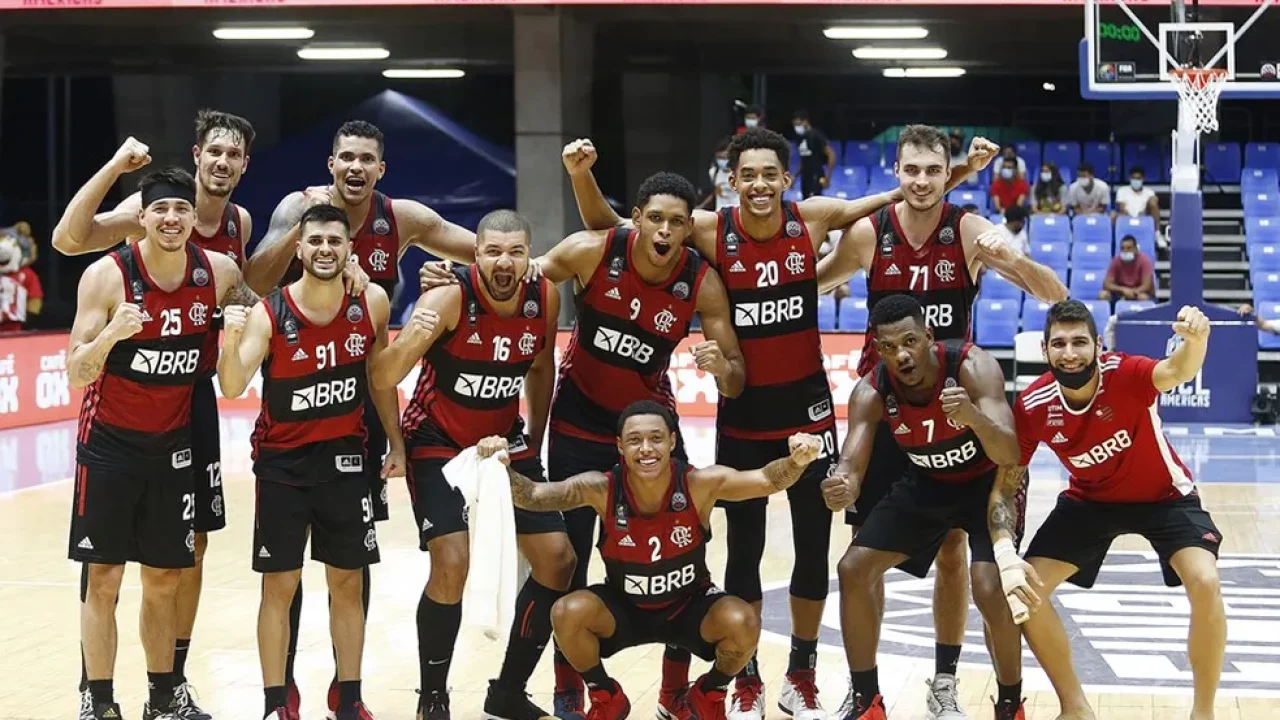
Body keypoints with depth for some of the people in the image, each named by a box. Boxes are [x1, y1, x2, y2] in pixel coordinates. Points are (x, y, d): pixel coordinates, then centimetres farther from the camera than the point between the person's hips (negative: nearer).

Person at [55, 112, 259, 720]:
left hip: (193, 393, 5)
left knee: (191, 546, 9)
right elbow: (67, 240, -28)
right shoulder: (151, 206, -12)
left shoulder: (240, 223, 5)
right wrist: (115, 166, -33)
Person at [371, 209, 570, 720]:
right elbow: (381, 381, -30)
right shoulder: (449, 298, -25)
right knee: (452, 565, -21)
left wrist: (534, 445, 12)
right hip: (437, 441, -5)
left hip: (504, 439, 5)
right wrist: (410, 341, -50)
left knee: (558, 561, 1)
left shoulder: (545, 297, -11)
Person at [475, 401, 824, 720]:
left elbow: (767, 480, -28)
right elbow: (533, 496, -25)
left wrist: (796, 461, -50)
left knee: (742, 624, -29)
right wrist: (502, 469, -46)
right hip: (624, 607, 0)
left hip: (689, 605, 0)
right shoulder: (601, 489, -22)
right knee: (567, 613, -28)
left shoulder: (700, 484, -24)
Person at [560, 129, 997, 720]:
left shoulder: (812, 218, -9)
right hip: (742, 413, -1)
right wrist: (582, 175, -22)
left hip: (807, 408, 1)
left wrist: (960, 172, -8)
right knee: (744, 551, 7)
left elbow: (904, 197, 4)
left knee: (814, 547, 8)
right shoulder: (709, 231, -12)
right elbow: (607, 229, -7)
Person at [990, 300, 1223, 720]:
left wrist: (1195, 340, -79)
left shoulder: (1125, 374, -32)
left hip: (1164, 496, -3)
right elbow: (1005, 488, -16)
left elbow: (1178, 373, -55)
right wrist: (1006, 554, -33)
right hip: (1090, 500, 3)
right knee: (1025, 591, -10)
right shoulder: (1032, 407, -23)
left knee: (1205, 583, -26)